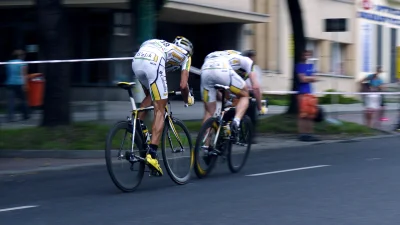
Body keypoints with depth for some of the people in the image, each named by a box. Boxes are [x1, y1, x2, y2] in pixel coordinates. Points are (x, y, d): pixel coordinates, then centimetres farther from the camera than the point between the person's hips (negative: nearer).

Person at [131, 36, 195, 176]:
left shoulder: (166, 46, 41)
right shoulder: (186, 55, 26)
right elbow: (183, 85, 17)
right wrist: (187, 100, 36)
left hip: (136, 61, 6)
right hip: (153, 63, -6)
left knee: (151, 96, 32)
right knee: (160, 110, 2)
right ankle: (152, 153, -10)